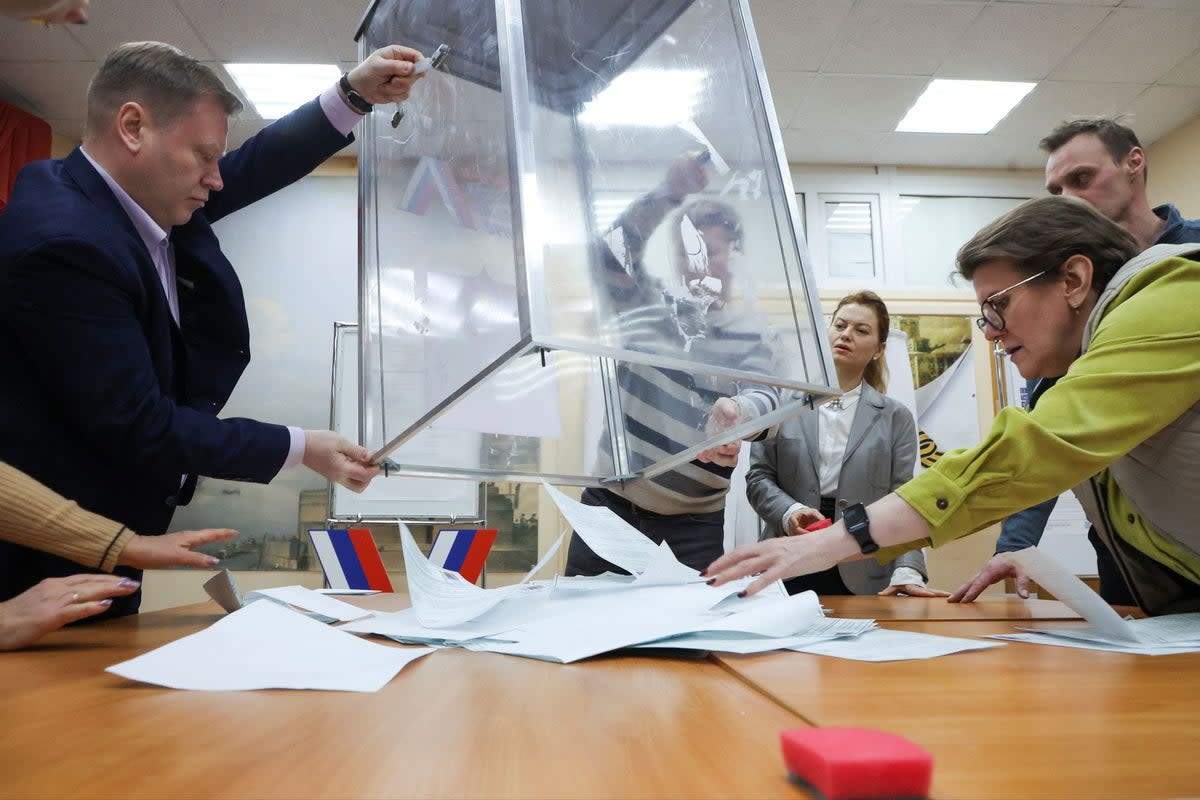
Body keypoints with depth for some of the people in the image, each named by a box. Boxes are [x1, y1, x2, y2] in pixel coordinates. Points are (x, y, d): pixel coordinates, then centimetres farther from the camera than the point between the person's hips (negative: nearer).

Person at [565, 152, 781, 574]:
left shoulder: (750, 334, 6)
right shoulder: (644, 302, 9)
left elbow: (765, 396, -12)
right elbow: (611, 254, -10)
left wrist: (739, 413, -36)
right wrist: (668, 194, -23)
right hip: (610, 505, 1)